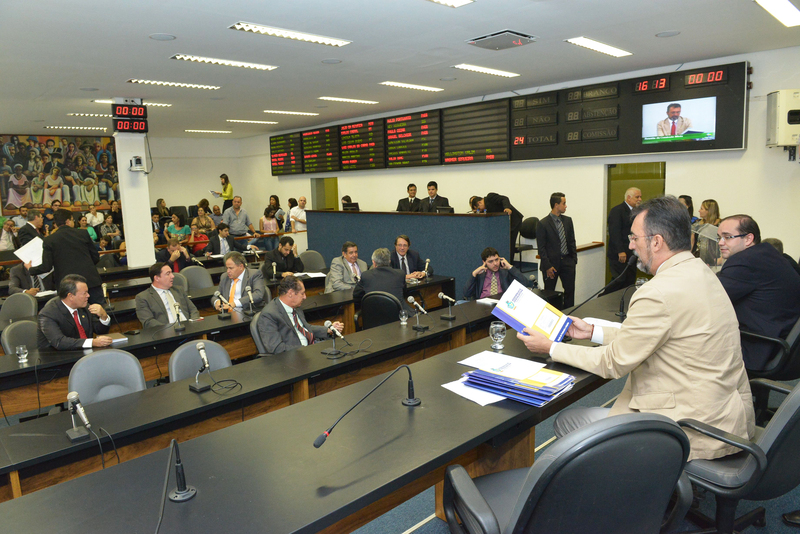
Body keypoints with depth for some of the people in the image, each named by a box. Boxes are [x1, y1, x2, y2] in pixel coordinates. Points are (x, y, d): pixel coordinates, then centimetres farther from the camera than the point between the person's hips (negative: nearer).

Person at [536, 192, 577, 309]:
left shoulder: (568, 220, 9)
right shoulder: (543, 224, -9)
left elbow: (572, 241, 15)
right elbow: (541, 247, -9)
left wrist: (574, 258, 6)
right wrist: (547, 266, -13)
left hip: (567, 261, 5)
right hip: (552, 263, -5)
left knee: (570, 290, 6)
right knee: (549, 294, 4)